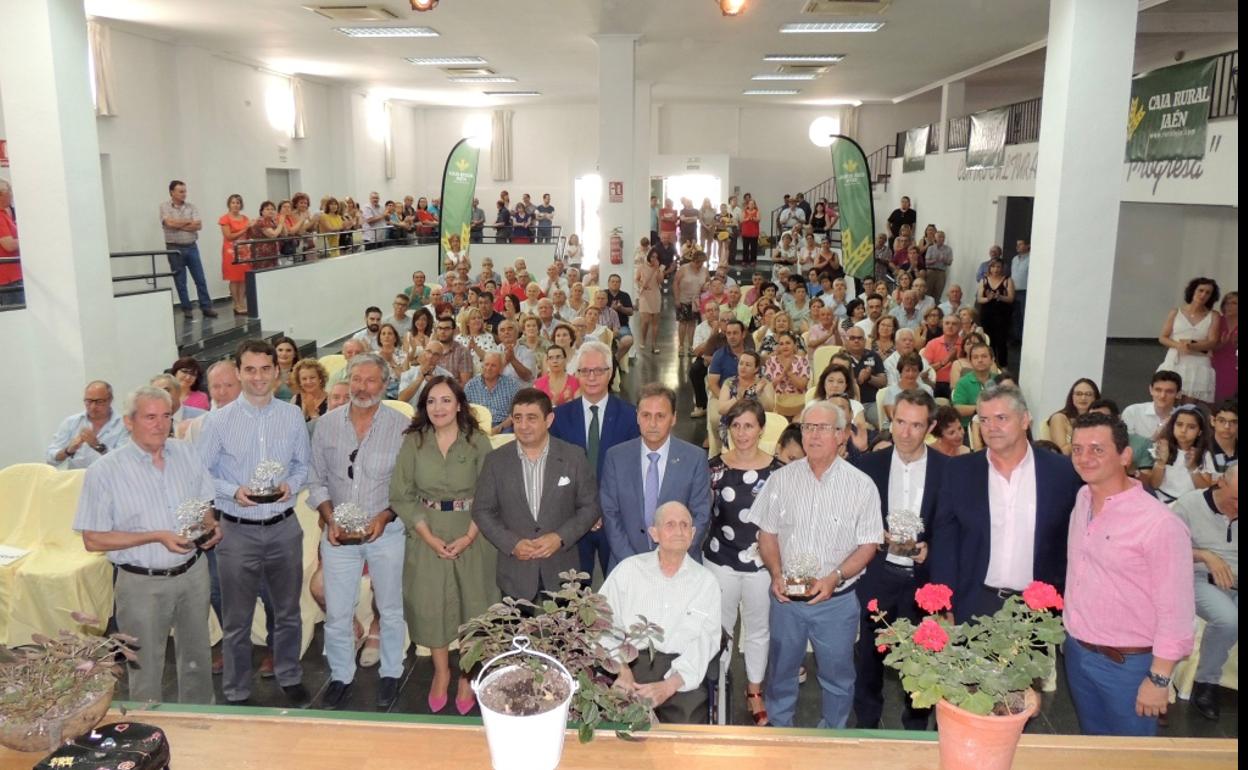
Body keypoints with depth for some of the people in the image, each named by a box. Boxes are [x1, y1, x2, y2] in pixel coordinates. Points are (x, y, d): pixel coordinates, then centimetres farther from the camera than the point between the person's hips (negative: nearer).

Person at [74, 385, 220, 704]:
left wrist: (210, 527, -9)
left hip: (193, 573, 4)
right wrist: (156, 537, -20)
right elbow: (93, 540, -11)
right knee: (146, 670, 9)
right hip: (142, 582, -4)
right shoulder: (105, 472, -12)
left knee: (197, 659, 19)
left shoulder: (186, 454, 2)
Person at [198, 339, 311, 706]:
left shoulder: (293, 416, 0)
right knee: (237, 620, 10)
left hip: (284, 527, 2)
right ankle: (236, 692, 28)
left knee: (288, 612, 17)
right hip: (238, 530, -2)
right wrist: (234, 491, -19)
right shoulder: (218, 420, -7)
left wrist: (291, 484, -12)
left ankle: (290, 677, 37)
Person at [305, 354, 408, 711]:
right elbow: (317, 480, 6)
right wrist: (330, 518, -8)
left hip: (387, 531, -2)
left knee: (390, 609, 11)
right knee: (337, 612, 8)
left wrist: (384, 516, -16)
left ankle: (390, 674, 30)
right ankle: (341, 676, 28)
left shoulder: (401, 426, -8)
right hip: (338, 532, 2)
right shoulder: (327, 424, 0)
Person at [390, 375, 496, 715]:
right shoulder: (414, 442, -1)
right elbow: (401, 496, -2)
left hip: (471, 536, -1)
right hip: (427, 536, 1)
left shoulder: (478, 442, -4)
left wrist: (469, 537, -14)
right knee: (430, 604, 6)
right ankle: (441, 672, 27)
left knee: (472, 604, 5)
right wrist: (429, 537, -10)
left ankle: (467, 676, 23)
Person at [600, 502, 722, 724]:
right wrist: (621, 670, -13)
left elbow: (705, 641, -1)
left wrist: (668, 686, -16)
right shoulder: (629, 569, 9)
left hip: (681, 671, 1)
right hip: (630, 662, -1)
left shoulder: (706, 581, 9)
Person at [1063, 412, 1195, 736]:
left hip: (1127, 664, -6)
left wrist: (1158, 680, -15)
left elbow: (1176, 612, -18)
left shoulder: (1160, 524, -22)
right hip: (1076, 652, 6)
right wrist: (1070, 635, 13)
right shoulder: (1082, 500, 0)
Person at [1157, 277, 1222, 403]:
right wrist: (1178, 345, -15)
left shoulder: (1213, 316, 3)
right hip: (1174, 363, 0)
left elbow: (1212, 342, -6)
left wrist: (1192, 345, -24)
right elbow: (1162, 338, 4)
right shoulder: (1175, 312, 5)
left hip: (1198, 366, 0)